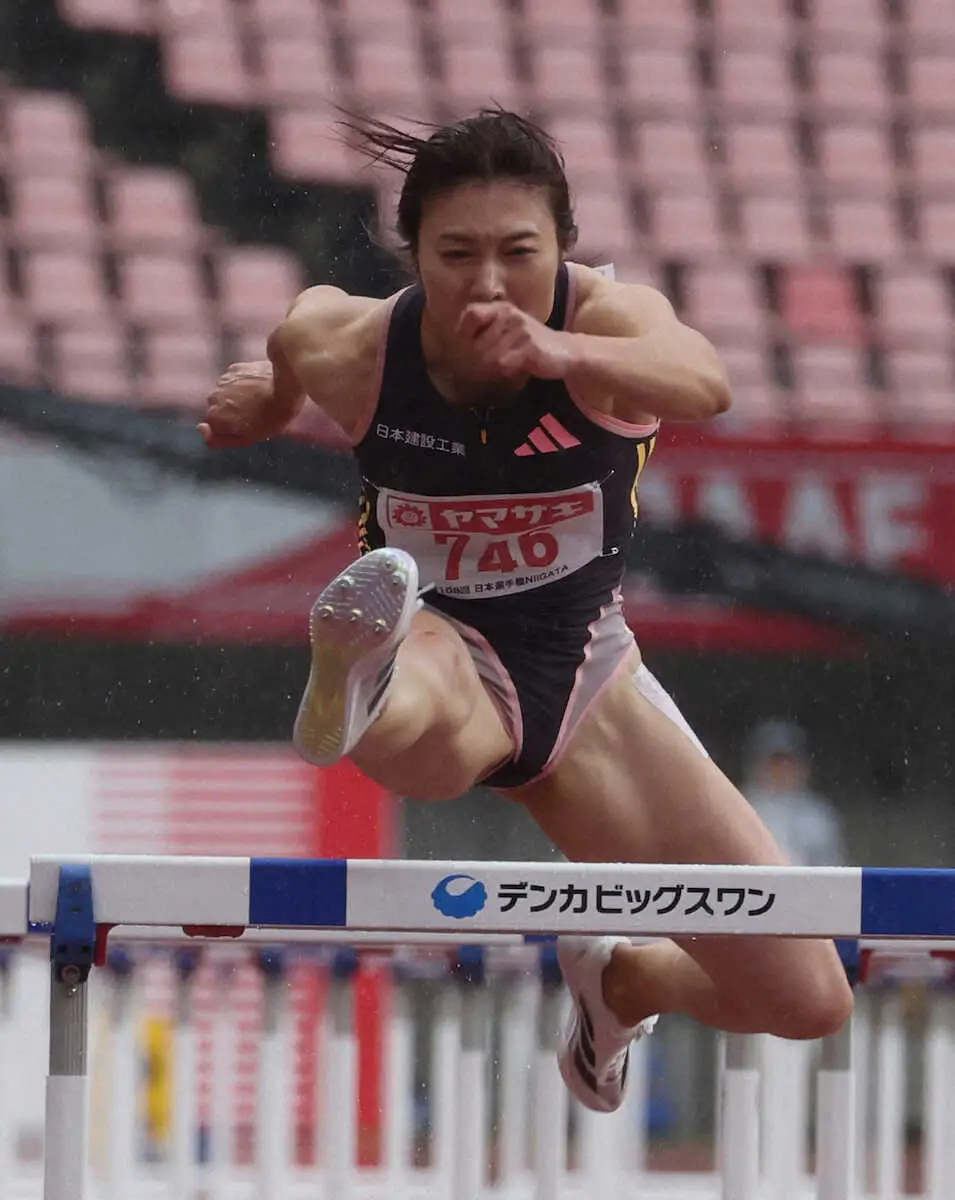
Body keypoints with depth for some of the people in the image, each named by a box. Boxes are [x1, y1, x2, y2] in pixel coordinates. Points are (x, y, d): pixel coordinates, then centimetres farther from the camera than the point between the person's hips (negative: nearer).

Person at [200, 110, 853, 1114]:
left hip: (580, 669, 3)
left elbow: (703, 384, -52)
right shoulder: (350, 346, -18)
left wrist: (564, 353, -67)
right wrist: (260, 402, -1)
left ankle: (617, 982, 32)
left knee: (805, 1000, 3)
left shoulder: (607, 315, -23)